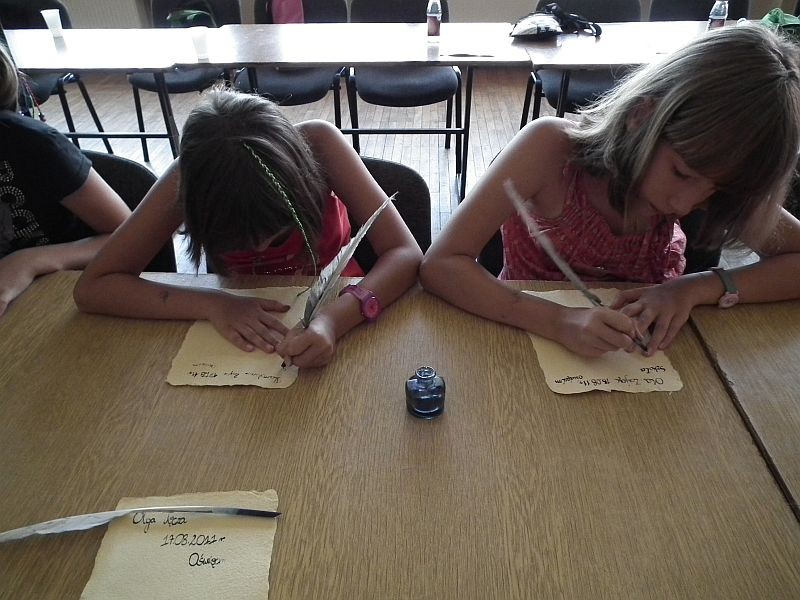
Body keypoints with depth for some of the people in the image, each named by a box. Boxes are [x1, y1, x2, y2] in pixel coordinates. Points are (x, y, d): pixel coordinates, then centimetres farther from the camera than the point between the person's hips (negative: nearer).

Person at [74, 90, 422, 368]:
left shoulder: (317, 143, -25)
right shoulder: (193, 179, -23)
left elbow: (406, 254, -27)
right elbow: (92, 288, -20)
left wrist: (335, 318, -44)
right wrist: (212, 305, -33)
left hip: (332, 313, 0)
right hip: (249, 331, 1)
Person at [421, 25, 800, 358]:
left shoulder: (704, 166, -13)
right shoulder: (552, 146, -23)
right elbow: (439, 265, -27)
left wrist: (696, 288, -23)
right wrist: (559, 321, -39)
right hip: (533, 338, -3)